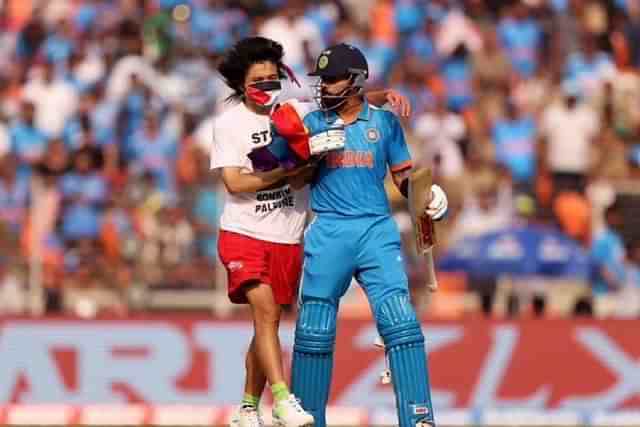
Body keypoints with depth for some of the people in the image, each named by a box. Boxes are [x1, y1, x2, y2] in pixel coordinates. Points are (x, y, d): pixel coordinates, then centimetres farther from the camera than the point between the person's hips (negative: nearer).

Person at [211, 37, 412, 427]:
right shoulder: (228, 123, -4)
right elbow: (234, 182, -11)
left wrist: (386, 96, -7)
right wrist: (287, 174, -16)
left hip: (287, 238, 4)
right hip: (243, 233, -4)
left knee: (269, 322, 9)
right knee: (265, 310, -21)